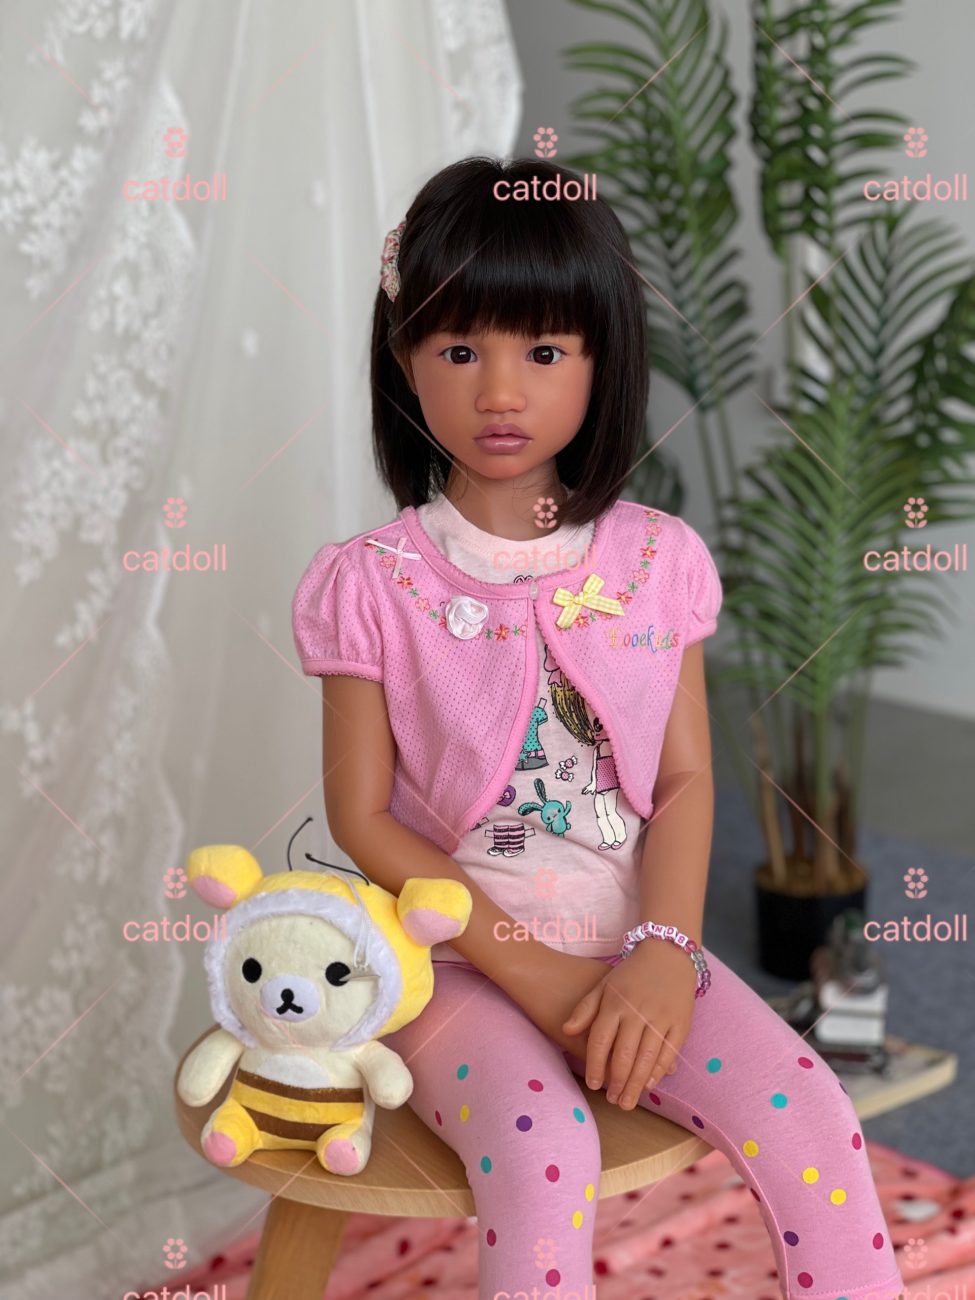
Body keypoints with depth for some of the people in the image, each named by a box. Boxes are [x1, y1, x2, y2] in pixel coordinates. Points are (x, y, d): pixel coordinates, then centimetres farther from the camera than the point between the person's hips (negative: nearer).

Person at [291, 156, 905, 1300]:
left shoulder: (657, 560, 2)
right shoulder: (371, 584, -7)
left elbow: (685, 781, 2)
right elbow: (364, 819, -6)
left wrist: (665, 955, -15)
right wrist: (534, 971, -14)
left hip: (634, 948, 3)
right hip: (456, 962, -3)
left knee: (807, 1114, -16)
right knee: (542, 1145, -29)